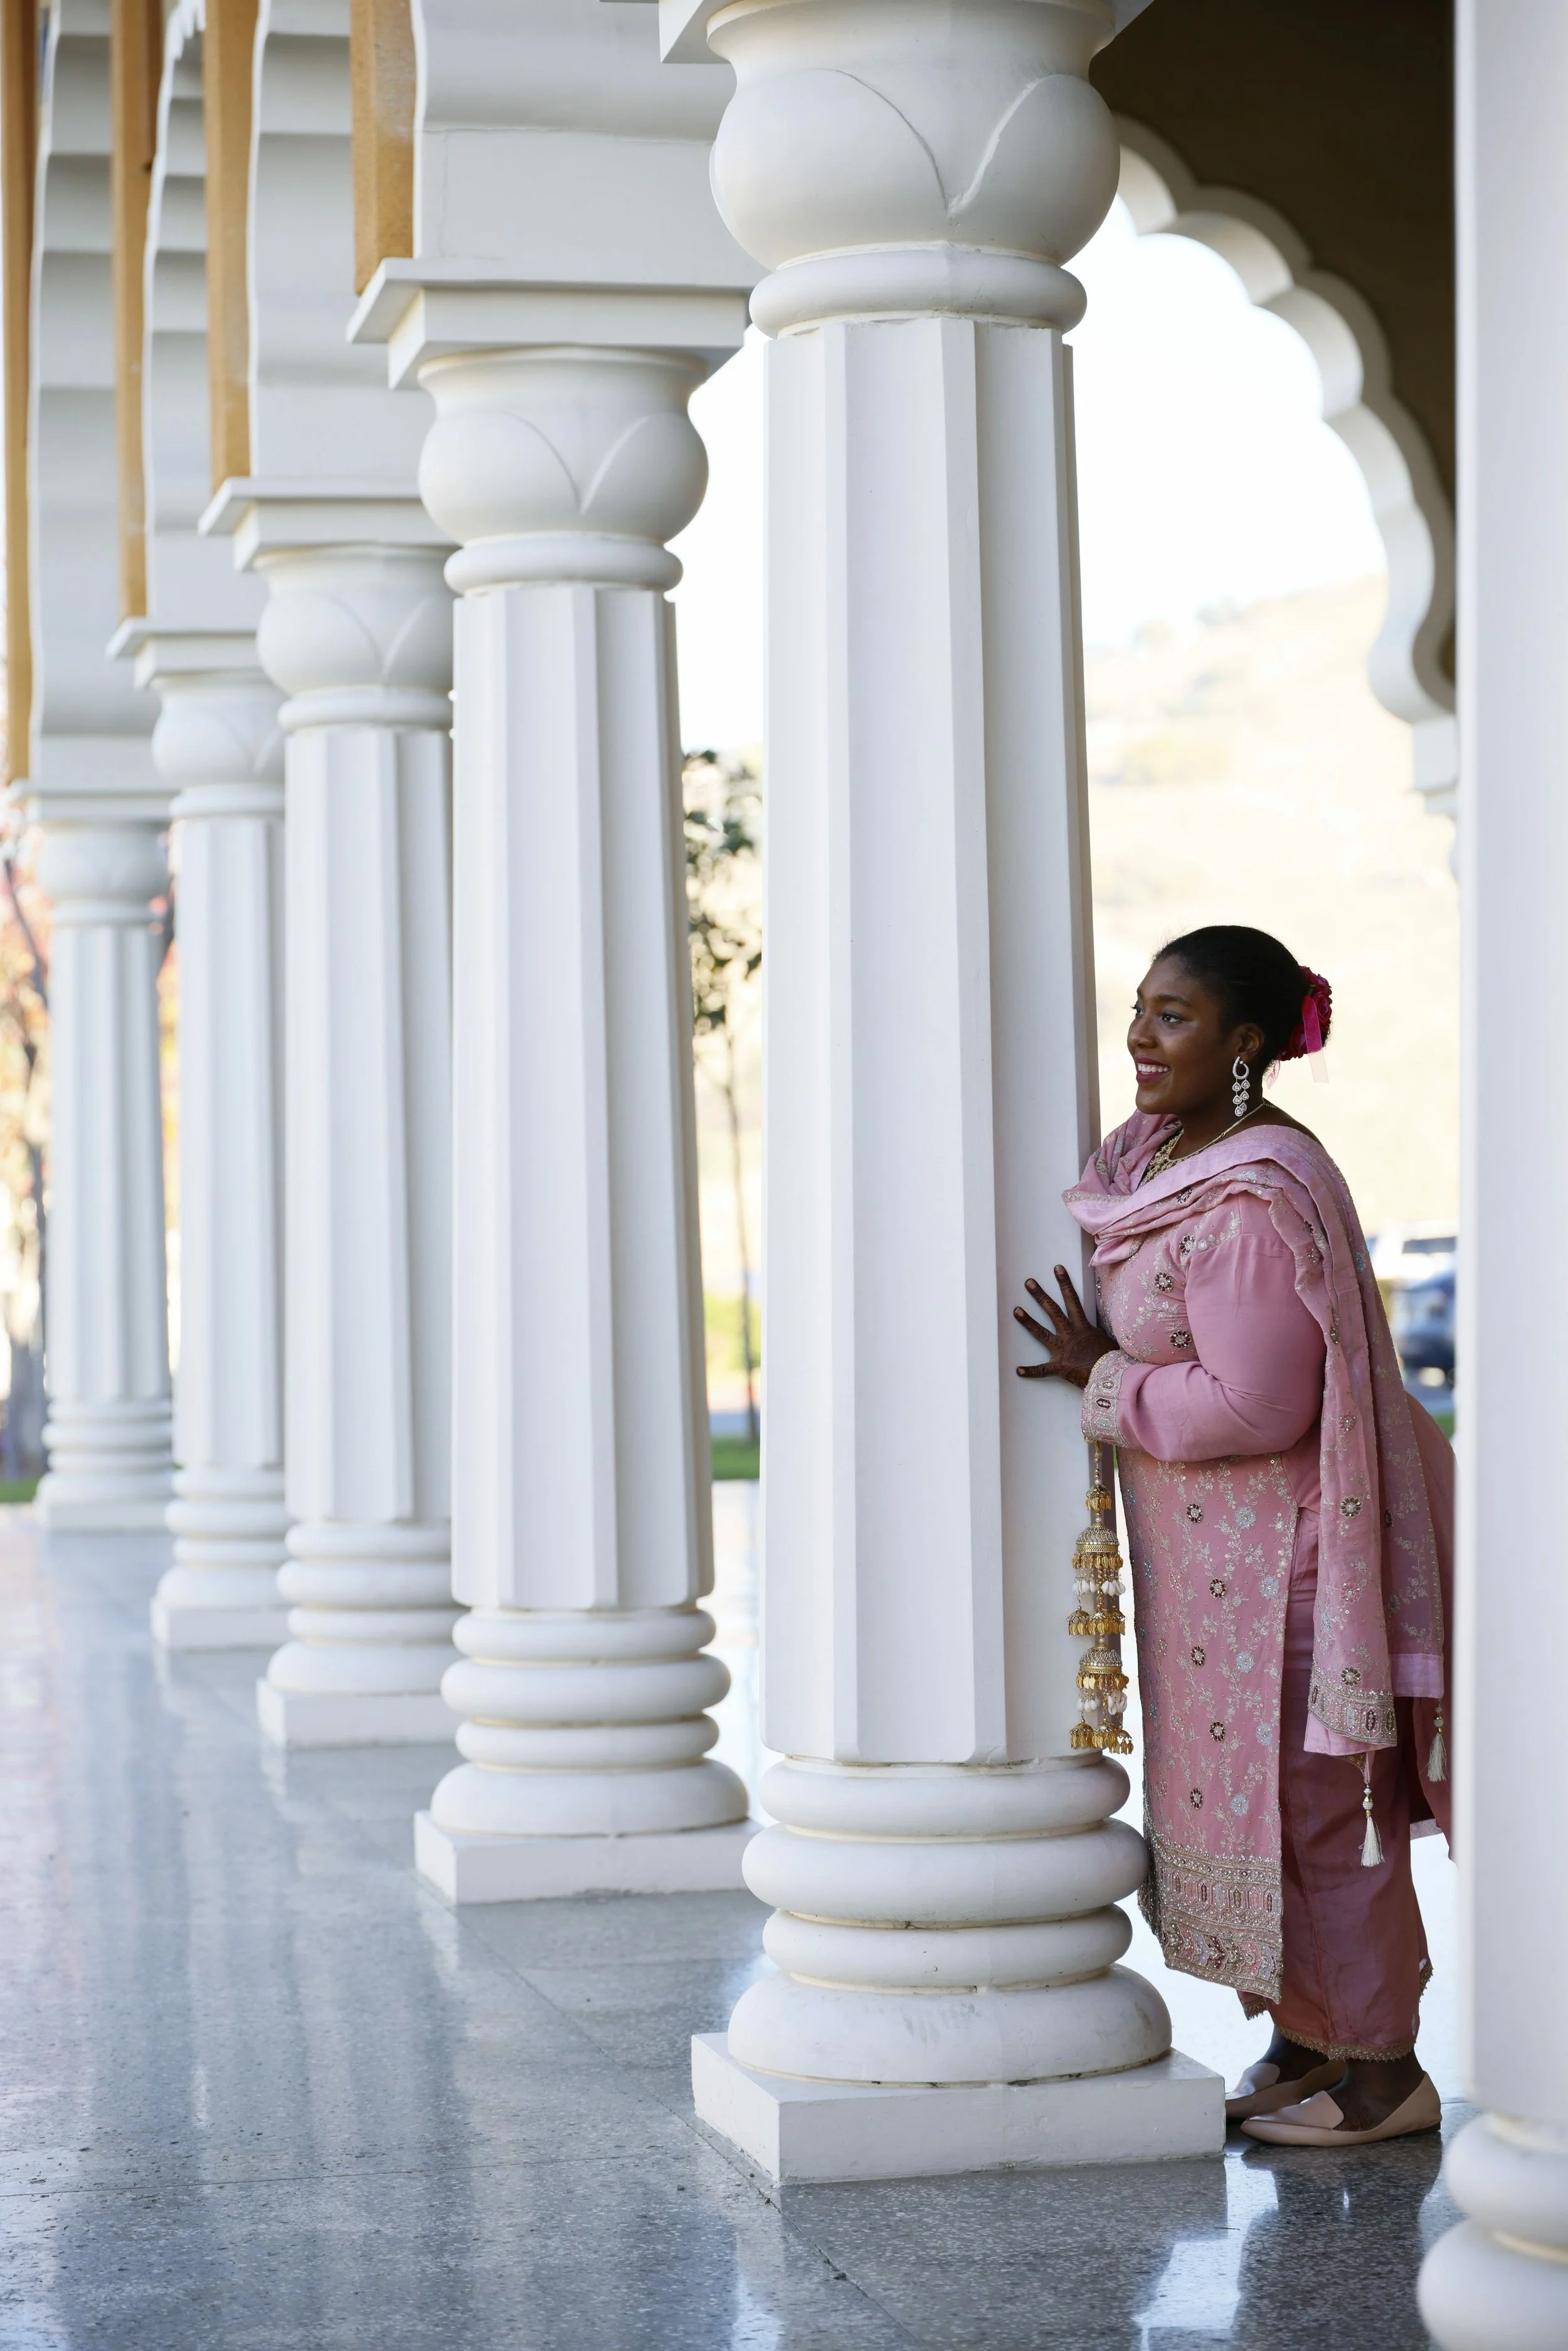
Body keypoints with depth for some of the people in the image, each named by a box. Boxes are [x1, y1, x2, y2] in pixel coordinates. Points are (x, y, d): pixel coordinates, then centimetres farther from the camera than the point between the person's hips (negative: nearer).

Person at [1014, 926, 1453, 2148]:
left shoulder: (1257, 1199, -25)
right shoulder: (1160, 1150, 6)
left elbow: (1251, 1406, -27)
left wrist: (1100, 1376, -16)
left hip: (1272, 1552, -10)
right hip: (1204, 1545, 10)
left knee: (1301, 1798, -1)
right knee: (1243, 1791, 16)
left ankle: (1383, 2069, 11)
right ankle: (1304, 2043, 27)